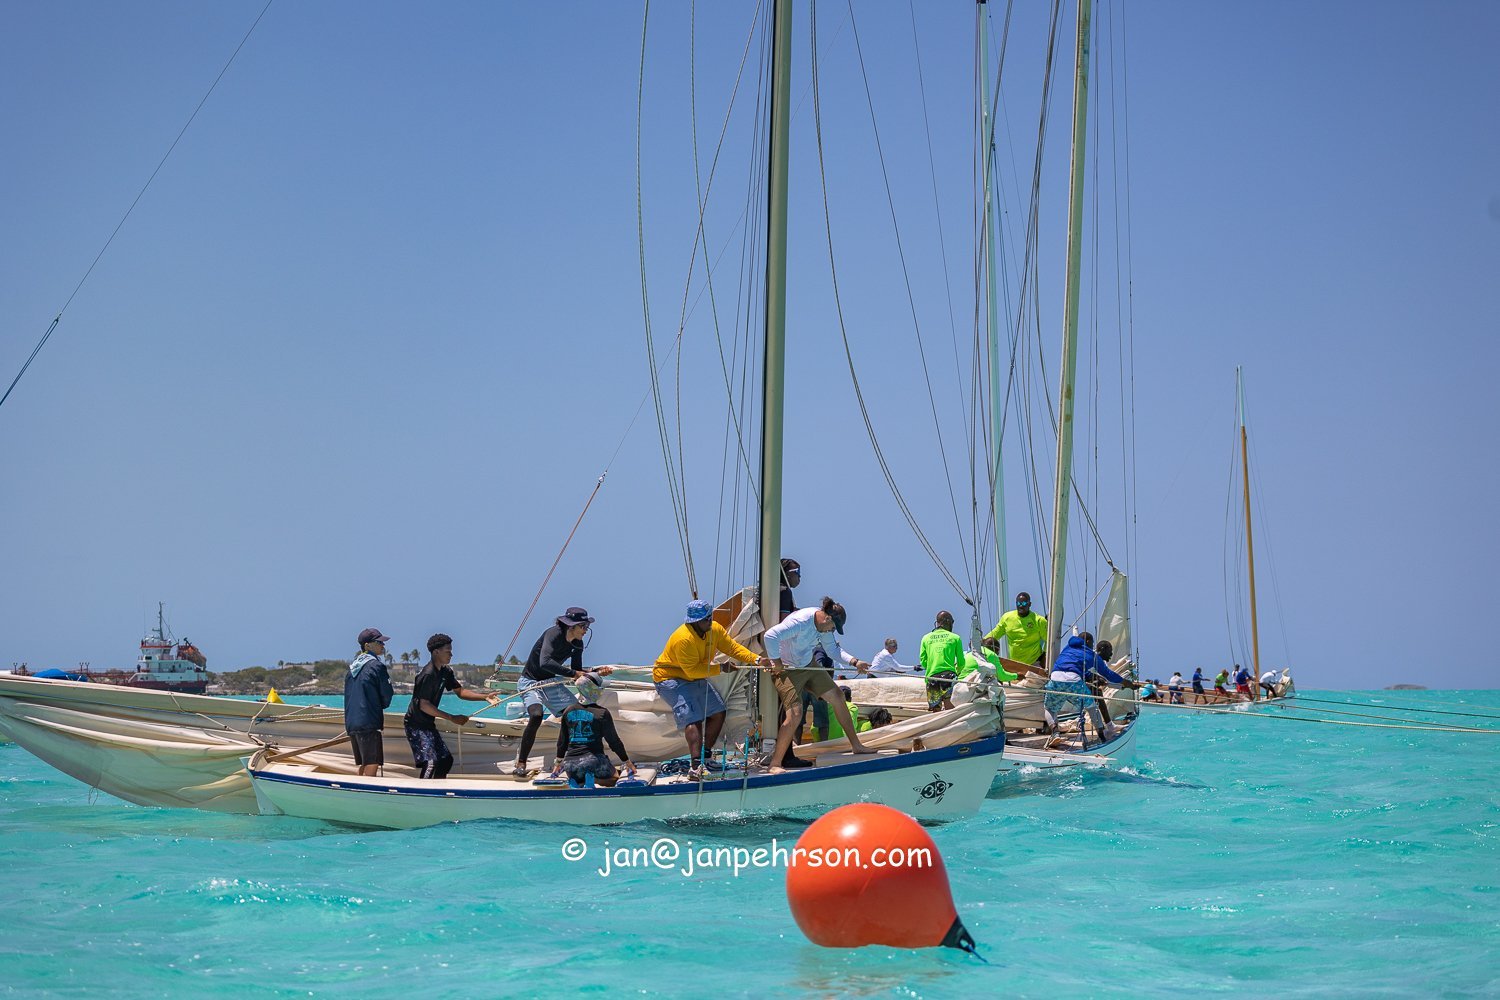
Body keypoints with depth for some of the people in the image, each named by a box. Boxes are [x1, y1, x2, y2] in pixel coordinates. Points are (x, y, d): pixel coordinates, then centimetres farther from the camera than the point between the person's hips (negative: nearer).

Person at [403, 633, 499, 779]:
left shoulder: (445, 672, 8)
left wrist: (485, 696, -4)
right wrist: (452, 718, -23)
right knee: (430, 762, -21)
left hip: (428, 724, 10)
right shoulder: (428, 674, -21)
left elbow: (460, 691, 11)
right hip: (416, 725, -10)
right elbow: (424, 705, -24)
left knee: (446, 760, 11)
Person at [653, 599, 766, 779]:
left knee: (718, 712, 5)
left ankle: (706, 756, 15)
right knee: (693, 718, -23)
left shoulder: (715, 629, -5)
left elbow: (732, 647, -3)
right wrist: (720, 668, -23)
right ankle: (696, 767, -33)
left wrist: (757, 660, -15)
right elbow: (693, 670, -29)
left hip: (697, 679, 9)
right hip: (671, 679, -9)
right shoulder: (683, 639, -31)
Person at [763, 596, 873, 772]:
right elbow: (770, 636, -37)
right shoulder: (800, 622, -30)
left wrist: (854, 661, -5)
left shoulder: (824, 624, -2)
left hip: (809, 665, 9)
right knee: (794, 714, -20)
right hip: (786, 670, -9)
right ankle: (775, 763, -11)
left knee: (837, 698, 8)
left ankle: (856, 745, 21)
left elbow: (833, 649, 9)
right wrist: (776, 662, -27)